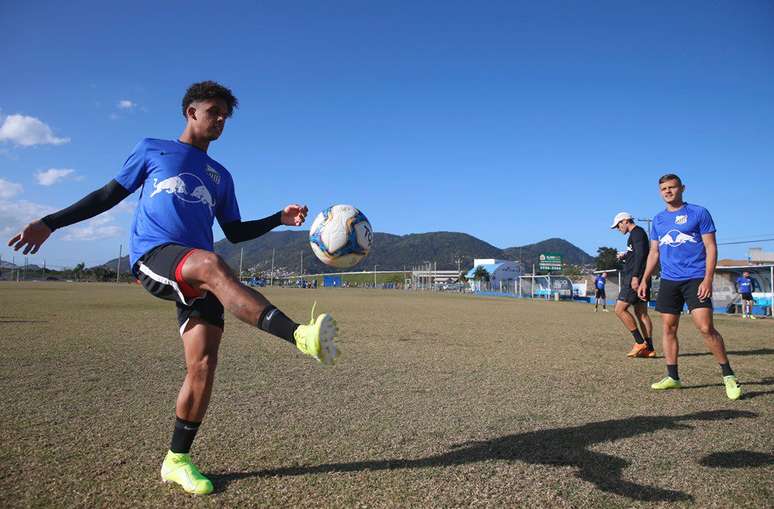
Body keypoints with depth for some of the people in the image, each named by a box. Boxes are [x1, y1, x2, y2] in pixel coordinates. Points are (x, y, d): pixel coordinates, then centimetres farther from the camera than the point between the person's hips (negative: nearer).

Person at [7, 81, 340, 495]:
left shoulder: (220, 176, 26)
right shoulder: (151, 149, 18)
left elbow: (235, 232, 22)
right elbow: (110, 195, 20)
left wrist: (280, 219, 8)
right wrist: (50, 223, 15)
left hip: (195, 273, 4)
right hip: (151, 255, -4)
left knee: (203, 364, -9)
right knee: (211, 264, -39)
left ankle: (176, 461, 7)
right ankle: (300, 336, -54)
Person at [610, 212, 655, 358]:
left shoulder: (637, 232, -8)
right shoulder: (637, 234, 23)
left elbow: (640, 255, -19)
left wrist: (635, 276, -24)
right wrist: (625, 257, 11)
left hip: (635, 278, -10)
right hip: (640, 279, 10)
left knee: (619, 309, -10)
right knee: (641, 313, 8)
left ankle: (640, 342, -8)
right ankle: (649, 348, 8)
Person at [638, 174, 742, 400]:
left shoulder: (699, 212, 0)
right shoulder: (658, 219, 13)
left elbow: (711, 247, -4)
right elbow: (654, 252, 18)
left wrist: (708, 279, -14)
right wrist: (644, 280, 11)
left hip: (695, 278, -5)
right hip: (668, 280, 5)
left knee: (706, 328, -12)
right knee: (669, 328, 5)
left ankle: (729, 376, 5)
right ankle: (672, 377, 14)